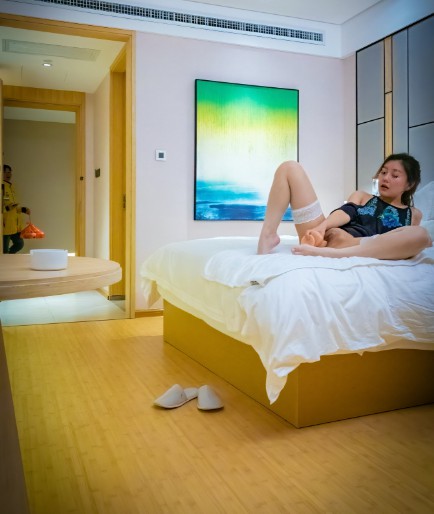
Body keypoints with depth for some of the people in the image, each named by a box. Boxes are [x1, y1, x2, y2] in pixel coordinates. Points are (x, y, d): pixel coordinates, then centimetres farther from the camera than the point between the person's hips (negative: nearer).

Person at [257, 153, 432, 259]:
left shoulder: (413, 215, 27)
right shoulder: (361, 196, 27)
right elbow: (345, 212, 6)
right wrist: (322, 226, -14)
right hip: (327, 235, 2)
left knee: (421, 234, -30)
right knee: (290, 168, 1)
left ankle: (327, 253, -38)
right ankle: (268, 237, -22)